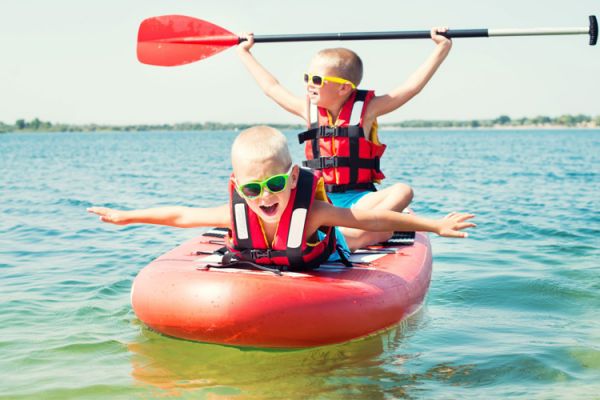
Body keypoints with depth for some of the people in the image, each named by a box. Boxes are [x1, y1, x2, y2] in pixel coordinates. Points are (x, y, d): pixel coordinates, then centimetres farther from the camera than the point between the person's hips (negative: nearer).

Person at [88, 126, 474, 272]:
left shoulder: (312, 212, -39)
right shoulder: (236, 213, -32)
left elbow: (375, 219, -31)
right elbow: (181, 215, -16)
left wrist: (436, 225, -29)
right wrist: (125, 216, -8)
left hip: (320, 277, -2)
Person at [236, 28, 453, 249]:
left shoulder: (366, 109, -2)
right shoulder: (310, 110, 8)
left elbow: (412, 86, -6)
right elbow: (271, 87, 21)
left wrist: (442, 47, -10)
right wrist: (244, 52, 28)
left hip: (358, 198, -2)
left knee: (402, 191, -30)